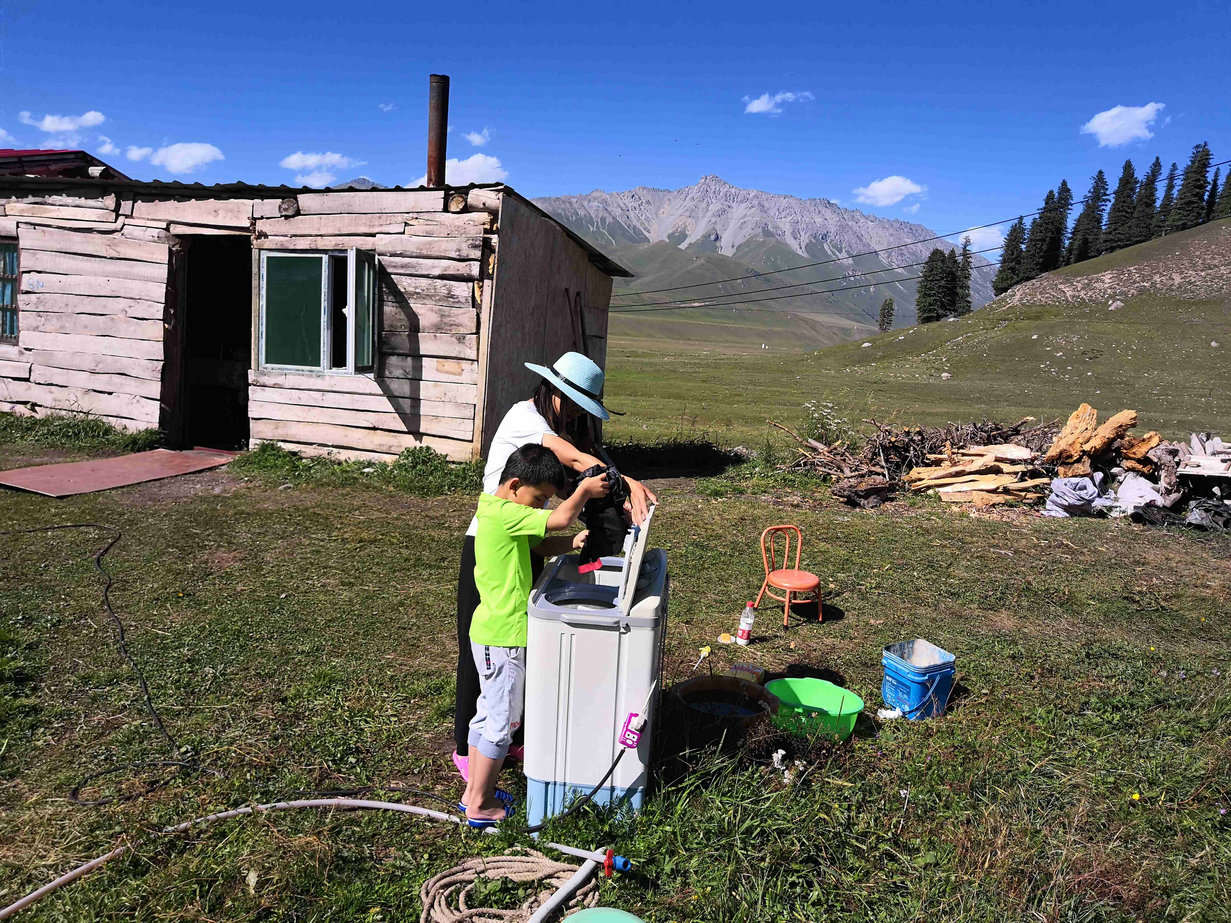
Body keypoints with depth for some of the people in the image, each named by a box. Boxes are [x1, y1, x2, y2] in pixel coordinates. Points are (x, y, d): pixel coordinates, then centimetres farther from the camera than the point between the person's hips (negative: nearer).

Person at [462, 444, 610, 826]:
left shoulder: (499, 512, 10)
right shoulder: (505, 514, -22)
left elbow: (544, 545, 14)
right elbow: (560, 519, -28)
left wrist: (577, 541, -2)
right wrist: (585, 490, -12)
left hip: (490, 633, 10)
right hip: (503, 637, -10)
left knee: (488, 713, 20)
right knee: (502, 721, 3)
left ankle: (473, 792, 33)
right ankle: (480, 805, 16)